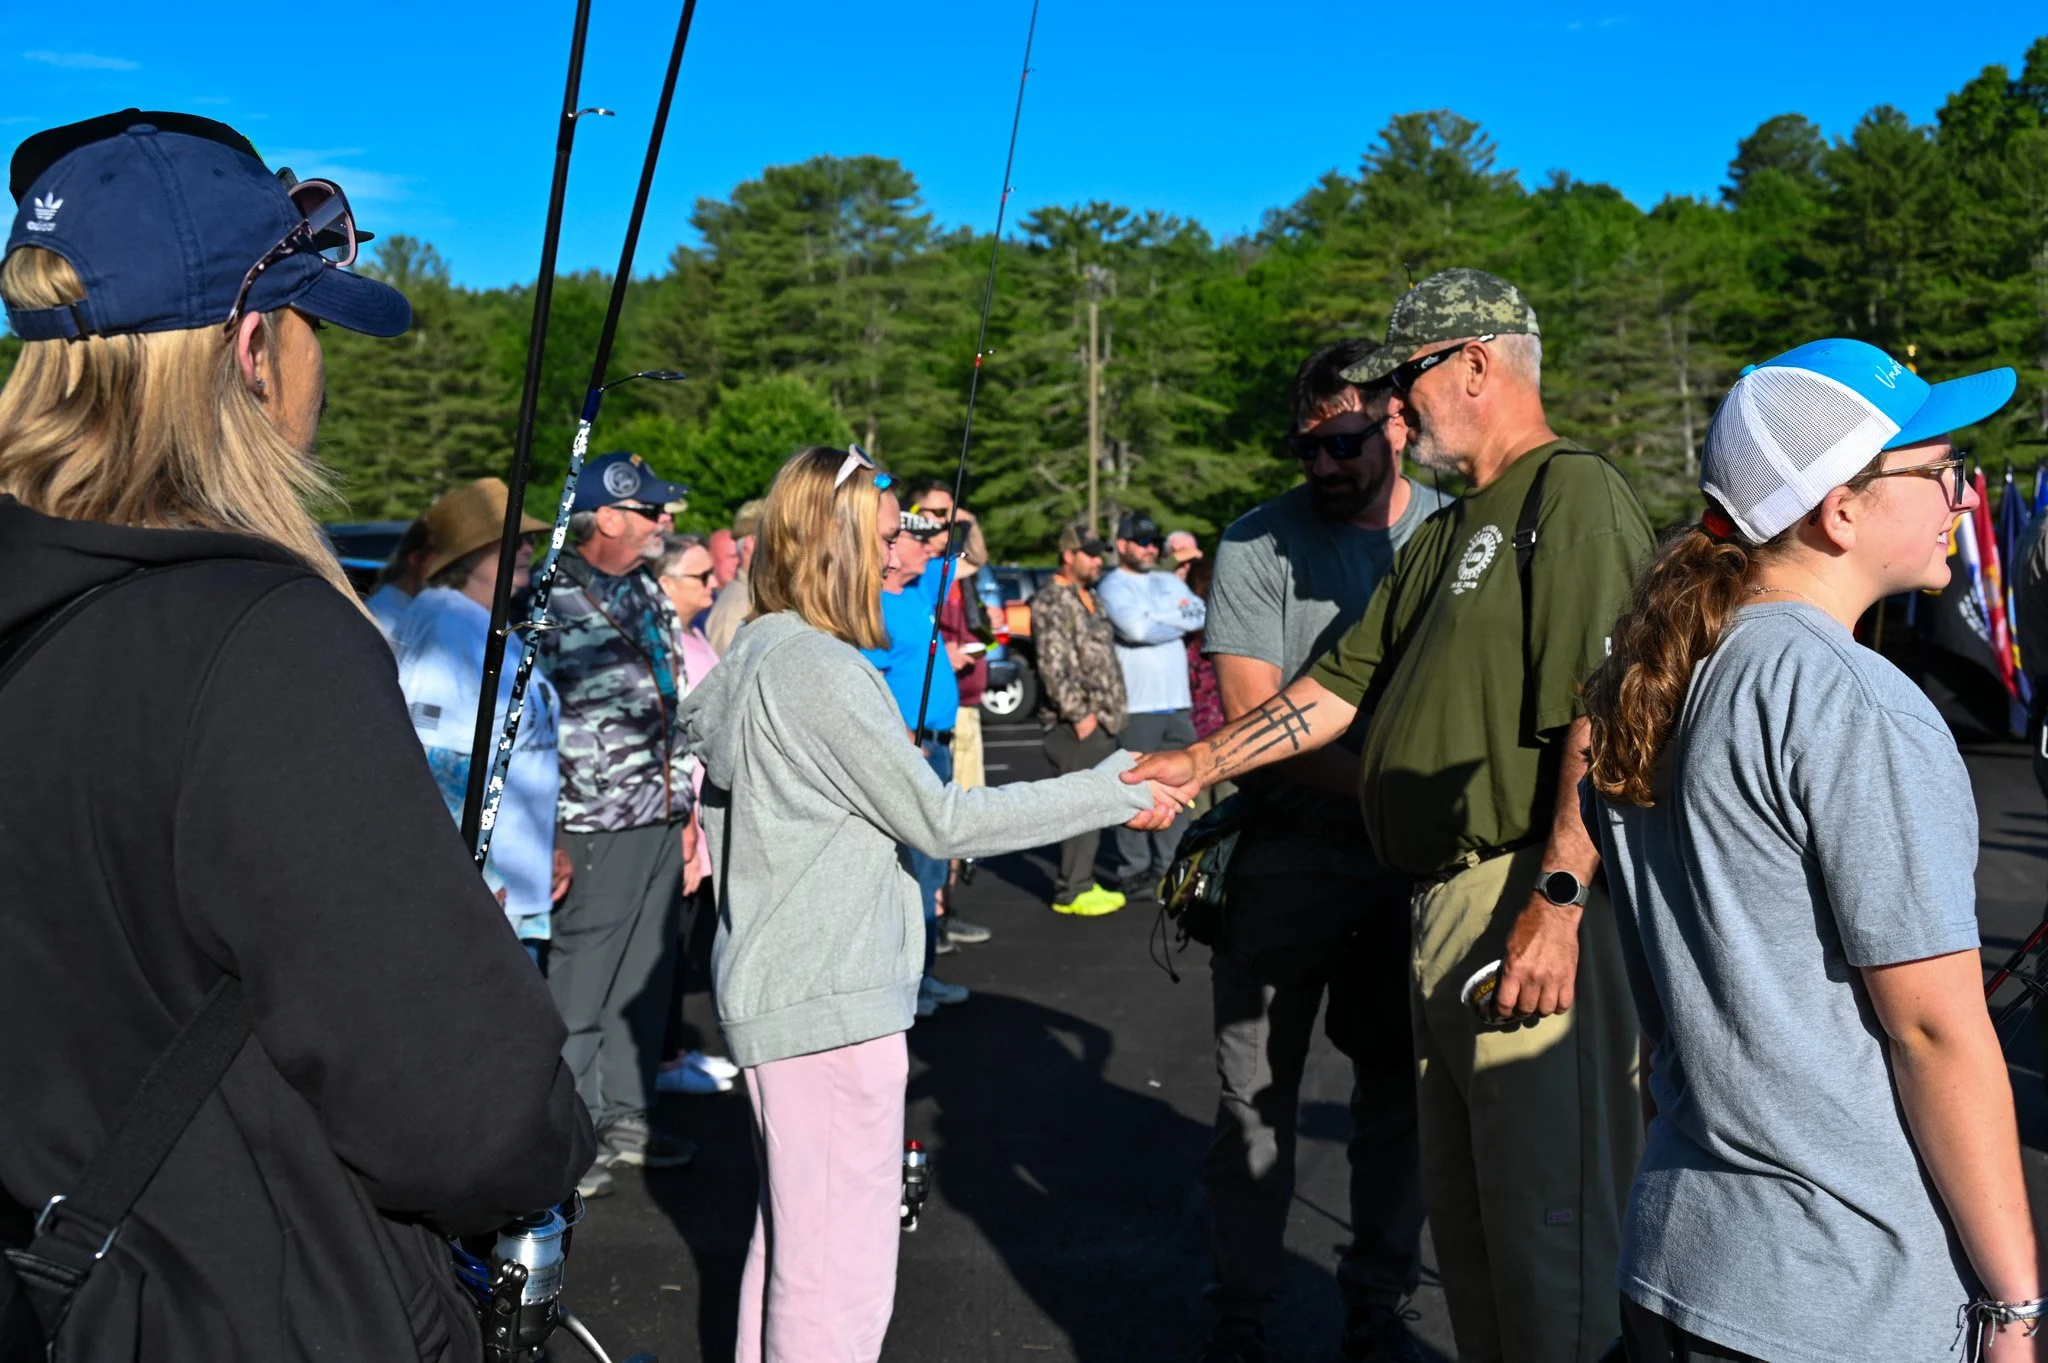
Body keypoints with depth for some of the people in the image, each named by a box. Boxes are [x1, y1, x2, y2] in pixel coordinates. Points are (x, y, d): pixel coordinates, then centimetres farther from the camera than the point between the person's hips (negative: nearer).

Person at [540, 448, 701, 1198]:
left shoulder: (650, 597, 15)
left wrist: (686, 808, 19)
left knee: (647, 978, 14)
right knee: (581, 985, 1)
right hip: (597, 830, -8)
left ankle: (627, 1114, 27)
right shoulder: (554, 600, -12)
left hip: (662, 824, 8)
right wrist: (550, 837, -16)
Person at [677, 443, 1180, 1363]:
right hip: (830, 1003, -11)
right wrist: (1118, 788, -12)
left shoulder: (757, 655, 12)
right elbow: (939, 820, -17)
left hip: (777, 989, 11)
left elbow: (719, 803, 20)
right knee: (839, 1271, -3)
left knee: (789, 1241, 21)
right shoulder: (815, 664, -18)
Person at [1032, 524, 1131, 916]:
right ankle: (1070, 892, -2)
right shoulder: (1052, 602, -11)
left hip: (1102, 721, 9)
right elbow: (1054, 666, -18)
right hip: (1078, 725, -9)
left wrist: (1110, 711, 18)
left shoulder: (1089, 597, 18)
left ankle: (1083, 881, 20)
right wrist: (1079, 714, -18)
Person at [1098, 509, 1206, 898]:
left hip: (1178, 704, 7)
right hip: (1137, 706, -7)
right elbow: (1135, 628, -18)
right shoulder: (1114, 586, -2)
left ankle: (1169, 867, 16)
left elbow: (1203, 615, 7)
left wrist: (1158, 617, -6)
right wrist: (1179, 620, -3)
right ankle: (1133, 872, 1)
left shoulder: (1169, 583, 20)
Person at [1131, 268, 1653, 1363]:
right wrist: (1194, 768, 22)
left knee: (1545, 1211, -3)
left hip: (1530, 906, -10)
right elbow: (1342, 687, 24)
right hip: (1438, 903, 10)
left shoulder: (1575, 498, -10)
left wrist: (1559, 900, -25)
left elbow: (1602, 720, -20)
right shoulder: (1445, 535, 21)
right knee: (1460, 1202, 17)